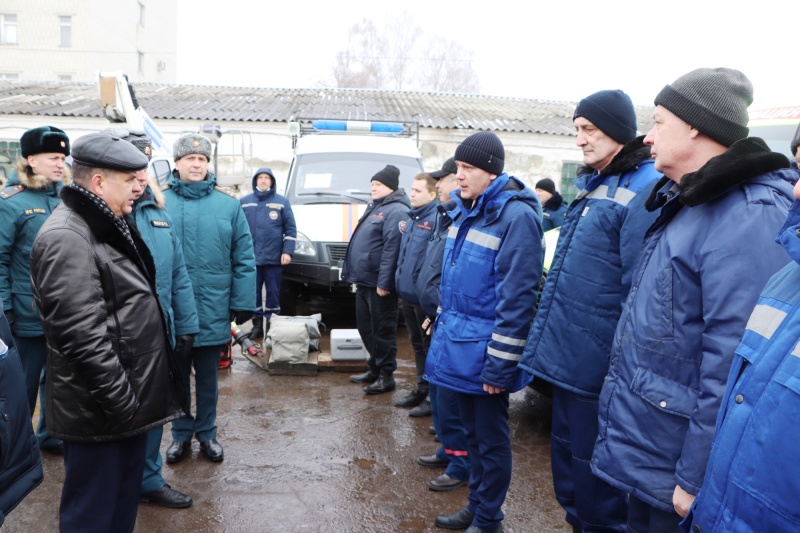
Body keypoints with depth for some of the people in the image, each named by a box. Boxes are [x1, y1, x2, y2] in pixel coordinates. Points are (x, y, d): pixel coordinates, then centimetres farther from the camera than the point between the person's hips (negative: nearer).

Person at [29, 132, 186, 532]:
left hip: (129, 399, 10)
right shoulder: (65, 237, -21)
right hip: (99, 412, -9)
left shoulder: (109, 226, 12)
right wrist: (120, 400, -21)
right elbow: (82, 334, -27)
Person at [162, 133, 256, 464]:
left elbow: (244, 259, -2)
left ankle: (207, 433, 33)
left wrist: (242, 304, -4)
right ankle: (181, 434, 34)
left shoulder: (228, 205, -2)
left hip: (213, 311, 0)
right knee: (177, 376, 16)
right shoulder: (158, 202, -3)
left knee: (208, 378, 16)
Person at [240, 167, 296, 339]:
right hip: (250, 258, 2)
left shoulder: (282, 202, 4)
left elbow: (290, 228, 2)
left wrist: (287, 251, -7)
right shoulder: (244, 202, 9)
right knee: (253, 293, 7)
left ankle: (272, 326, 14)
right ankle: (257, 325, 18)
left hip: (273, 258, -2)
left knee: (273, 293, 4)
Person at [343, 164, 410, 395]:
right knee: (366, 328, 16)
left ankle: (386, 375, 9)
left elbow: (392, 248, -22)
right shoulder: (375, 207, 18)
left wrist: (384, 282, -25)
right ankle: (374, 368, 29)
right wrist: (354, 273, 22)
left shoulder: (396, 211, -14)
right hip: (364, 281, 10)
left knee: (382, 330, -1)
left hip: (379, 284, -10)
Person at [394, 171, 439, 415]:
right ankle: (421, 389, 33)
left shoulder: (437, 218, -16)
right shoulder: (411, 218, 13)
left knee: (430, 346, 3)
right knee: (417, 344, 19)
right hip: (407, 293, 9)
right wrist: (400, 281, 18)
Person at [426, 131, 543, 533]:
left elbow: (517, 296, -20)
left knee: (490, 438, 7)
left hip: (483, 351, -8)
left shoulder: (516, 216, -17)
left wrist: (500, 362, -20)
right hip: (457, 343, 8)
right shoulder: (467, 211, 10)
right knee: (472, 432, 20)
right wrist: (442, 325, 20)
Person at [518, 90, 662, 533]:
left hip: (597, 363, -9)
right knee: (565, 450, 22)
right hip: (565, 353, 9)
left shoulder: (643, 189, -16)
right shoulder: (591, 186, 13)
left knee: (592, 466, 6)